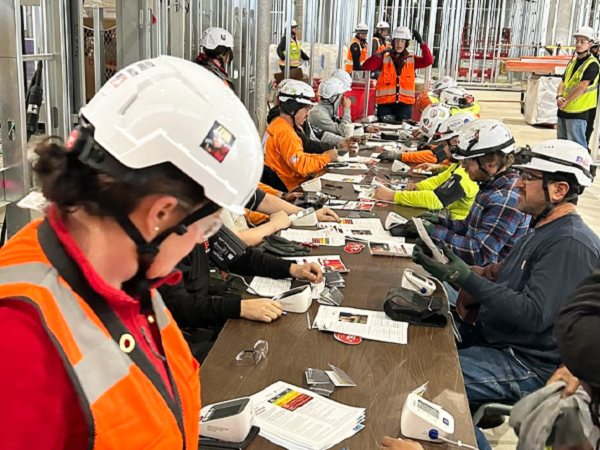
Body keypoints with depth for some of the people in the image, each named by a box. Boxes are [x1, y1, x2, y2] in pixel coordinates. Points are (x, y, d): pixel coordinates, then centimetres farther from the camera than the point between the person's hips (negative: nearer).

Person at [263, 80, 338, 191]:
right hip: (289, 187, -10)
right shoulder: (285, 133, -20)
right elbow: (301, 166, -23)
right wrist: (326, 158, -10)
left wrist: (323, 156, 5)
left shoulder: (277, 124, 12)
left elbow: (298, 157, 15)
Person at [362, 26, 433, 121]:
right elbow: (366, 66, -7)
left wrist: (421, 42, -11)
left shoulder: (412, 59, 10)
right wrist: (379, 54, -22)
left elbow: (428, 61, -3)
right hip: (385, 102, -1)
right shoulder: (384, 58, 3)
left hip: (405, 103, 1)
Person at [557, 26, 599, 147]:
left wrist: (565, 101, -13)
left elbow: (582, 87, -18)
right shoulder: (573, 61, 15)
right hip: (563, 111, 8)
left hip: (578, 113, -8)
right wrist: (559, 96, -5)